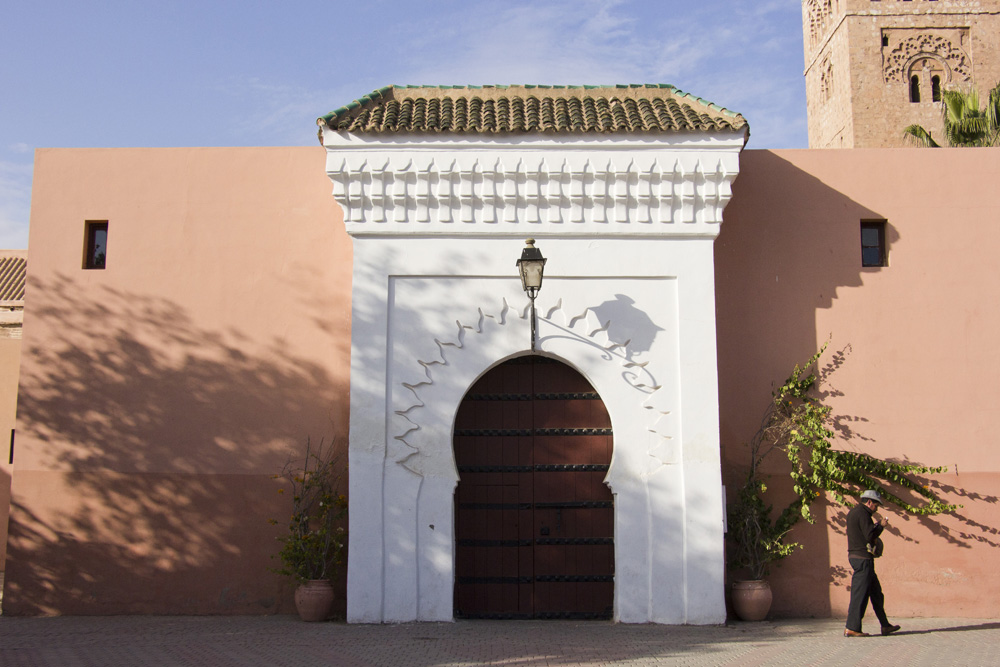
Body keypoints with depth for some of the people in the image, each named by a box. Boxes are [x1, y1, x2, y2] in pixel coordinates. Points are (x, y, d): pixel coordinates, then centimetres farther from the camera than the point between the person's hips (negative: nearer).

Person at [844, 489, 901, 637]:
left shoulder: (853, 513, 18)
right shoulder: (862, 513, -13)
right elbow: (870, 536, -19)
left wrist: (875, 525, 14)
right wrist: (881, 525, -5)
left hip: (855, 556, 11)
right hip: (863, 557, -11)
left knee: (876, 591, 15)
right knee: (860, 593, -8)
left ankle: (885, 625, 20)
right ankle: (851, 628, -6)